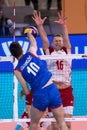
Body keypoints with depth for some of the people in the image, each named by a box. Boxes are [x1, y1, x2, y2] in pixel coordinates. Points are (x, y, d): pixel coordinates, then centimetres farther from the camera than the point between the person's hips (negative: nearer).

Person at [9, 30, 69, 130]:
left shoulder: (17, 70, -3)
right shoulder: (31, 53, 3)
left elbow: (26, 91, -2)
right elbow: (33, 42, 29)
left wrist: (23, 91, 21)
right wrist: (29, 34, 48)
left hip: (40, 95, -2)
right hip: (52, 89, 2)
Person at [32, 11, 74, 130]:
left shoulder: (67, 51, 11)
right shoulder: (49, 52, 10)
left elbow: (66, 38, -3)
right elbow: (44, 39, -2)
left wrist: (63, 25, -20)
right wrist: (40, 26, -16)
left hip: (66, 90, 1)